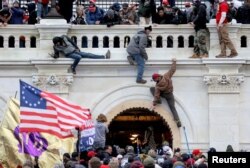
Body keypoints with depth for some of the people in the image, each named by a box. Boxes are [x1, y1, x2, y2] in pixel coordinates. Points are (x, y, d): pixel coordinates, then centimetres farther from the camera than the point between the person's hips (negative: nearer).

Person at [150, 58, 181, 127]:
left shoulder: (157, 86, -23)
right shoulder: (166, 76, -22)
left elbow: (156, 95, -20)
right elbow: (172, 70, -14)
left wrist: (154, 104, -13)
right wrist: (174, 62, 0)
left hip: (163, 94, -2)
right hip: (170, 95, 2)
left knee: (151, 88, 11)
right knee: (172, 107, 4)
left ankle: (158, 100, -1)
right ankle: (178, 121, -15)